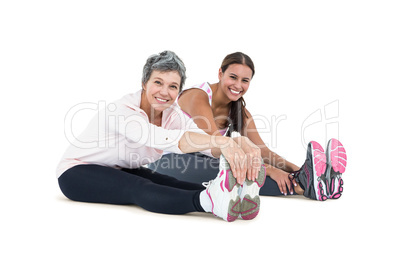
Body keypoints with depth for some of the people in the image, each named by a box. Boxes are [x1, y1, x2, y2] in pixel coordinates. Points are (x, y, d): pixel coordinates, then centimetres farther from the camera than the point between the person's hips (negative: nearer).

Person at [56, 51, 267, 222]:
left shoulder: (173, 115, -9)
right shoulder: (122, 112, -30)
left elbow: (207, 141, -26)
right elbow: (168, 140, -49)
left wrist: (241, 152, -46)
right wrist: (221, 141, -60)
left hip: (122, 172, 6)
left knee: (166, 183, -26)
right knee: (138, 187, -37)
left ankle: (232, 195, -49)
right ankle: (212, 202, -61)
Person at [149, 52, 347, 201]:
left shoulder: (240, 112, 6)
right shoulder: (197, 97, -18)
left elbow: (261, 149, -3)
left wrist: (295, 169, -21)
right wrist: (268, 170, -35)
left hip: (201, 167, 7)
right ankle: (305, 186, -40)